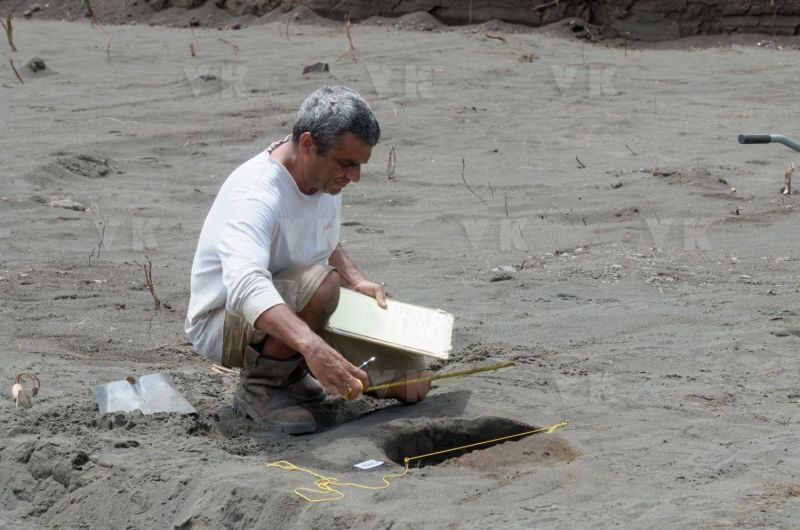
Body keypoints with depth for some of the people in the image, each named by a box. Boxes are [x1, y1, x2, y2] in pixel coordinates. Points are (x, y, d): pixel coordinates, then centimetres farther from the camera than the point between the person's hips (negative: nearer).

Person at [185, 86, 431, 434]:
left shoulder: (326, 176, -2)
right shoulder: (255, 194, -30)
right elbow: (245, 285, -49)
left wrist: (356, 281, 3)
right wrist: (312, 346, -63)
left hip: (294, 318, 8)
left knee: (413, 382, -2)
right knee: (320, 283, -38)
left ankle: (289, 372, 15)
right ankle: (259, 387, -14)